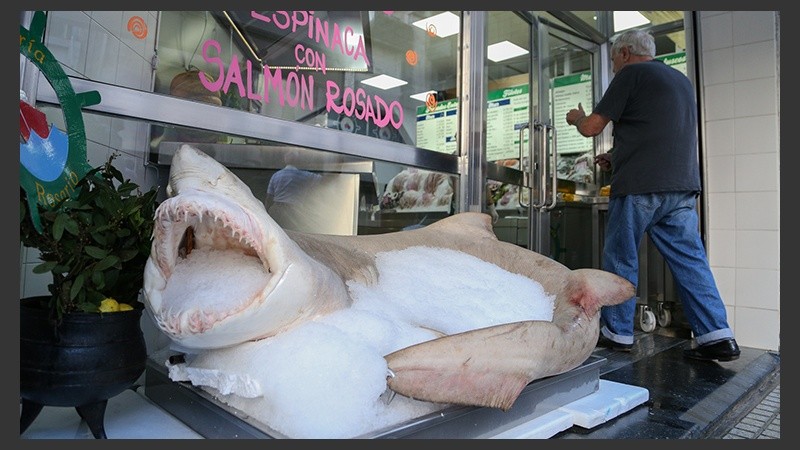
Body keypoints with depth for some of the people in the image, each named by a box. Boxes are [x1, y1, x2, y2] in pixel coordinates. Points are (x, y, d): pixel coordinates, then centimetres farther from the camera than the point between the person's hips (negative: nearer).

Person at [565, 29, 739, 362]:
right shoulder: (681, 80, 24)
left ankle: (617, 332, 11)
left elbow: (591, 128, -2)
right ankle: (717, 336, 3)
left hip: (639, 186, -7)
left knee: (620, 260, 3)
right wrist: (617, 157, 29)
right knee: (690, 260, 6)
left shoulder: (630, 74, -1)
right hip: (683, 185, 7)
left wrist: (577, 117, 19)